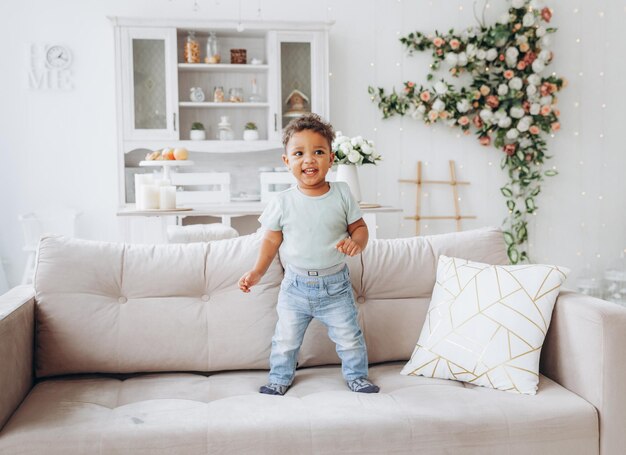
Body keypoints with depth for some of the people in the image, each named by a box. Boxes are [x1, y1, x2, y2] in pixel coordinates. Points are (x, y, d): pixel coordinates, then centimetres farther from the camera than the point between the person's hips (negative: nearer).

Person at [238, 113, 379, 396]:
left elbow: (359, 226, 2)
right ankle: (280, 377, 36)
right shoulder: (282, 202, -7)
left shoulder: (342, 195, -6)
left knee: (349, 338, 9)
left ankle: (356, 376, 34)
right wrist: (257, 271, -4)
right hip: (296, 285, 0)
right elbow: (272, 239, 2)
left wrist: (356, 242, -20)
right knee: (286, 339, 12)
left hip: (335, 285, 0)